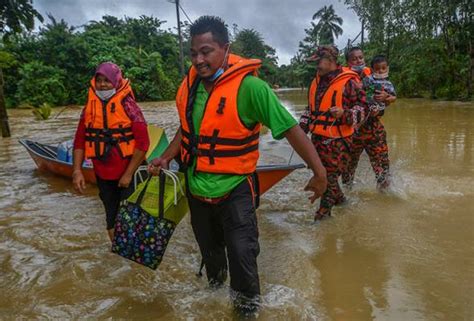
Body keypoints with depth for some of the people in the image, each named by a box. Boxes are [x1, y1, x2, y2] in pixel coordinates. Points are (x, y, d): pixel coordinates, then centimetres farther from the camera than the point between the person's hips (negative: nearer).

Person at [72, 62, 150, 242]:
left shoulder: (127, 105, -11)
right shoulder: (89, 107, 4)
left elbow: (142, 142, -16)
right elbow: (79, 141, 6)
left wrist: (129, 174, -16)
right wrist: (77, 170, -4)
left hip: (127, 175, -5)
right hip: (103, 176, 5)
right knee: (111, 218, 16)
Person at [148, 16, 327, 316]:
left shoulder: (249, 86, -23)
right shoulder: (191, 83, -3)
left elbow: (291, 128, -21)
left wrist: (319, 172, -21)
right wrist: (167, 157, 3)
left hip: (234, 190, -6)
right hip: (196, 187, 6)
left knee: (242, 253, 0)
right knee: (208, 246, 26)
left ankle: (247, 304, 31)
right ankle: (215, 277, 59)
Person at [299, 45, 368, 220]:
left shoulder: (349, 81, -11)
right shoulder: (316, 81, 12)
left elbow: (362, 108, -9)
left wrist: (344, 113, -27)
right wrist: (303, 126, 13)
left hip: (337, 140, -7)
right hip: (317, 137, 8)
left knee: (329, 175, 0)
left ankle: (324, 211, 16)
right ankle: (338, 198, 40)